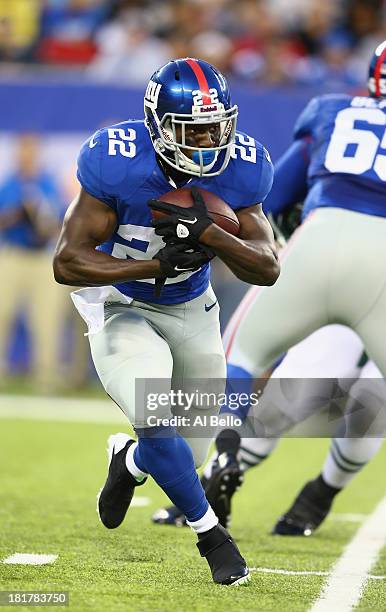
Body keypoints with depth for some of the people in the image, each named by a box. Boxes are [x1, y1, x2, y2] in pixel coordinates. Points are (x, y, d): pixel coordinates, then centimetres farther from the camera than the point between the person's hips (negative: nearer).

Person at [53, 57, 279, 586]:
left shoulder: (239, 169, -17)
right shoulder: (119, 163, -28)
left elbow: (268, 270, -17)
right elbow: (67, 263, -25)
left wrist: (208, 233, -35)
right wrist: (155, 265, -35)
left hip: (190, 310, 4)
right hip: (119, 306, -4)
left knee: (188, 454, 10)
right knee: (161, 429, -24)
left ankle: (129, 458, 47)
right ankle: (211, 534, 2)